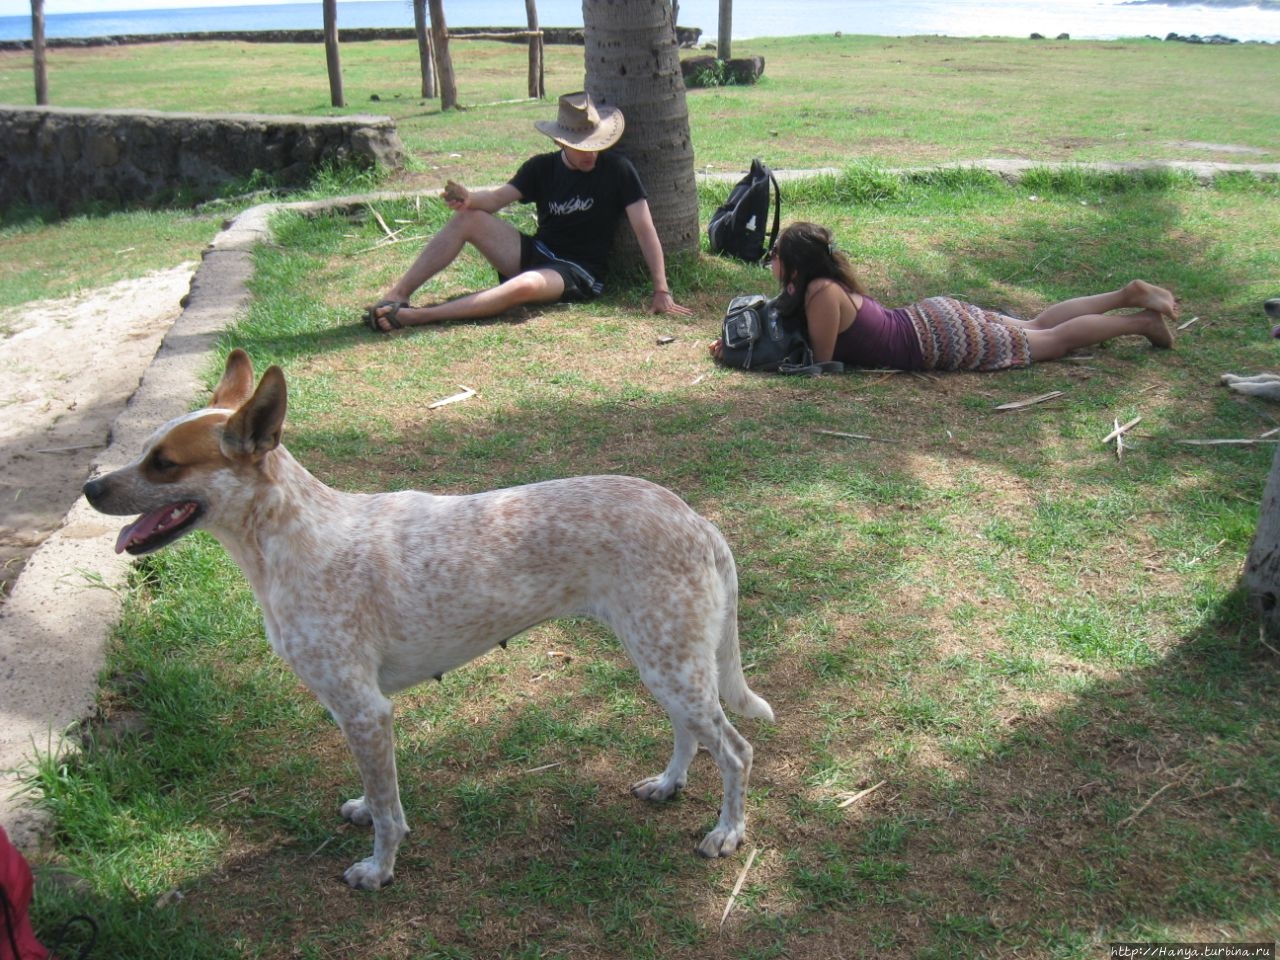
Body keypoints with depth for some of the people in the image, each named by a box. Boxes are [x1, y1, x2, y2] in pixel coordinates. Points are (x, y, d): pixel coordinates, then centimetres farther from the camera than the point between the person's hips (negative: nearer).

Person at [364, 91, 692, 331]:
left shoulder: (617, 170, -7)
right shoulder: (542, 167, 5)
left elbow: (645, 231, -10)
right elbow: (498, 197, -5)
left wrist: (662, 291, -17)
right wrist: (469, 198, -28)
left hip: (577, 274, -5)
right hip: (536, 253, 5)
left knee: (526, 286, -39)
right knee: (467, 218, -16)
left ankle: (413, 315, -38)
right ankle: (398, 294, -17)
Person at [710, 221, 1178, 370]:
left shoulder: (821, 293, -25)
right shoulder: (826, 281, 2)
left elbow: (820, 359, -19)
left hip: (942, 337, -7)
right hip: (931, 318, 7)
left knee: (1050, 339, 6)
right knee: (1038, 326, 22)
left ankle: (1141, 321, 16)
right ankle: (1128, 294, 28)